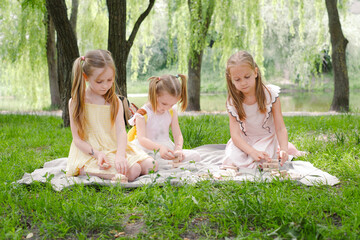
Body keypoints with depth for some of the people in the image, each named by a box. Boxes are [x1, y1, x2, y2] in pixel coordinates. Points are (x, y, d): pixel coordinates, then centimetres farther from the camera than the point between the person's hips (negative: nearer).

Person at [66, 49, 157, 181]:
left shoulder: (115, 102, 5)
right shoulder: (76, 103, -4)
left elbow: (121, 131, -10)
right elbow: (77, 138, -7)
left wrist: (120, 155, -30)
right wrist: (97, 154, -25)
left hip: (114, 149, 6)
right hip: (89, 153, -5)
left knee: (151, 165, -12)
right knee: (132, 171, -27)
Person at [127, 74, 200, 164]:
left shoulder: (172, 112, 6)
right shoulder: (142, 114, -10)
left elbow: (178, 135, 4)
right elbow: (141, 139, -21)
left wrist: (178, 149, -20)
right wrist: (159, 147, -40)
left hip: (167, 149, 5)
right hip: (147, 152, -5)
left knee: (195, 156, -14)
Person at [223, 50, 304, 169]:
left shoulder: (270, 94, -15)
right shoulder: (232, 102, -13)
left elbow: (280, 128, -15)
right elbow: (235, 135, -20)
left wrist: (283, 150, -34)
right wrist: (253, 151, -38)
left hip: (266, 137, -1)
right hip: (244, 141, 2)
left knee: (254, 163, -27)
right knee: (232, 161, -24)